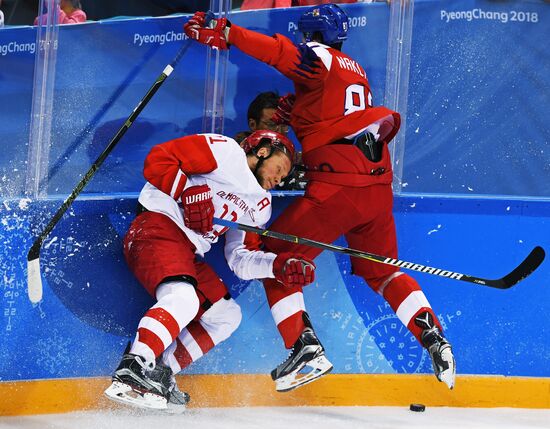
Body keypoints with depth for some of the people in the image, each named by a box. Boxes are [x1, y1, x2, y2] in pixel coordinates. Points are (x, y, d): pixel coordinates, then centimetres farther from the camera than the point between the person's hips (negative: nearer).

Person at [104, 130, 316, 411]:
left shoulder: (260, 205, 24)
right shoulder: (224, 151, -1)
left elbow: (241, 259, 17)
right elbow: (157, 159, -8)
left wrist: (279, 265, 0)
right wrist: (190, 194, -18)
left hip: (187, 254, 10)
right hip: (157, 227, -10)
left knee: (227, 315, 11)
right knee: (183, 299, -31)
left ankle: (159, 372, 1)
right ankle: (130, 374, -37)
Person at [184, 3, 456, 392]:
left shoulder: (319, 58, -2)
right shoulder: (356, 71, 23)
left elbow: (281, 53, -21)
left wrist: (223, 34, -26)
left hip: (337, 185, -8)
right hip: (378, 184, 8)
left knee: (277, 257, 3)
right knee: (381, 271, 24)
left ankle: (307, 348, -8)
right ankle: (433, 337, 9)